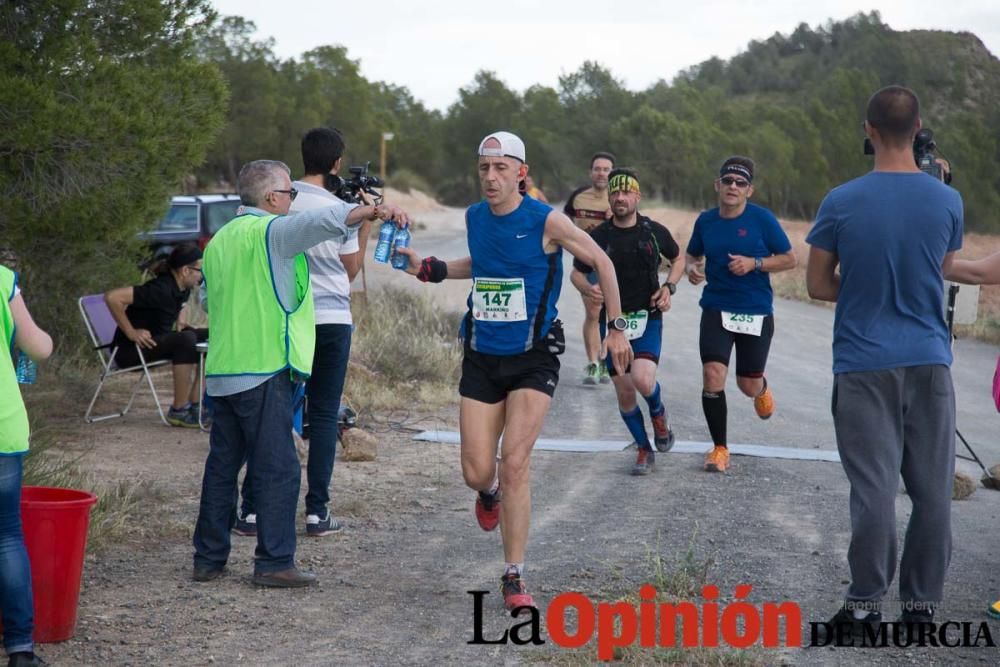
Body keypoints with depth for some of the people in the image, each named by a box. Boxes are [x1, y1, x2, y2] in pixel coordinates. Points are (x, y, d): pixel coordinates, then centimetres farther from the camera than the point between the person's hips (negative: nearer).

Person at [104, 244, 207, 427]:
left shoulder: (183, 289, 4)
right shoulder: (160, 289, -24)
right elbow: (112, 297, -31)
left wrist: (180, 321, 13)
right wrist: (131, 333, -24)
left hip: (159, 341, 9)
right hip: (129, 350, -9)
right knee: (186, 340, -32)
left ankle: (195, 405, -3)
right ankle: (178, 411, -26)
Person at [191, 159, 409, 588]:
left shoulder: (219, 240, 18)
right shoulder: (270, 231, -9)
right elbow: (322, 220, -27)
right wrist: (373, 211, -33)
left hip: (222, 371, 9)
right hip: (264, 369, -8)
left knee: (222, 464, 13)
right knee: (278, 469, -4)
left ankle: (209, 558, 16)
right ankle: (274, 563, -3)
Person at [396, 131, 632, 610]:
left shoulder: (546, 222, -11)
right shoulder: (474, 218, 5)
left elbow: (601, 262, 1)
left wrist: (616, 329, 2)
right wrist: (428, 269, 14)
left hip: (532, 359, -4)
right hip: (481, 358, 4)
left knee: (514, 465, -14)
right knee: (476, 472, -1)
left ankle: (514, 578, -2)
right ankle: (490, 495, 40)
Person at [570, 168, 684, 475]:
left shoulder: (655, 231, -2)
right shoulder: (598, 236, -3)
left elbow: (678, 259, 16)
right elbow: (576, 273, 8)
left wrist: (669, 287, -2)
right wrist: (587, 288, -15)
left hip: (648, 318, -1)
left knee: (643, 380, -24)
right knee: (624, 392, 2)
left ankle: (658, 413, 11)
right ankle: (645, 450, 22)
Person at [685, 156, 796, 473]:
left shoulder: (762, 219, -9)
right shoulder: (705, 221, 0)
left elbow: (789, 259, -3)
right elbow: (692, 254, 17)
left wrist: (754, 263, -18)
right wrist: (692, 268, -6)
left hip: (756, 312, -1)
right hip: (717, 309, 2)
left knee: (748, 385, 8)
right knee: (712, 375, -15)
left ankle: (762, 389, 50)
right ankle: (719, 448, 2)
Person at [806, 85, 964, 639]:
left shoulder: (841, 203, -7)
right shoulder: (947, 201, -1)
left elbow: (818, 285, 1)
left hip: (864, 363, -1)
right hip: (929, 362, 2)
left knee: (874, 489, -1)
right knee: (932, 489, 7)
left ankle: (865, 607, 5)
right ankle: (921, 606, 13)